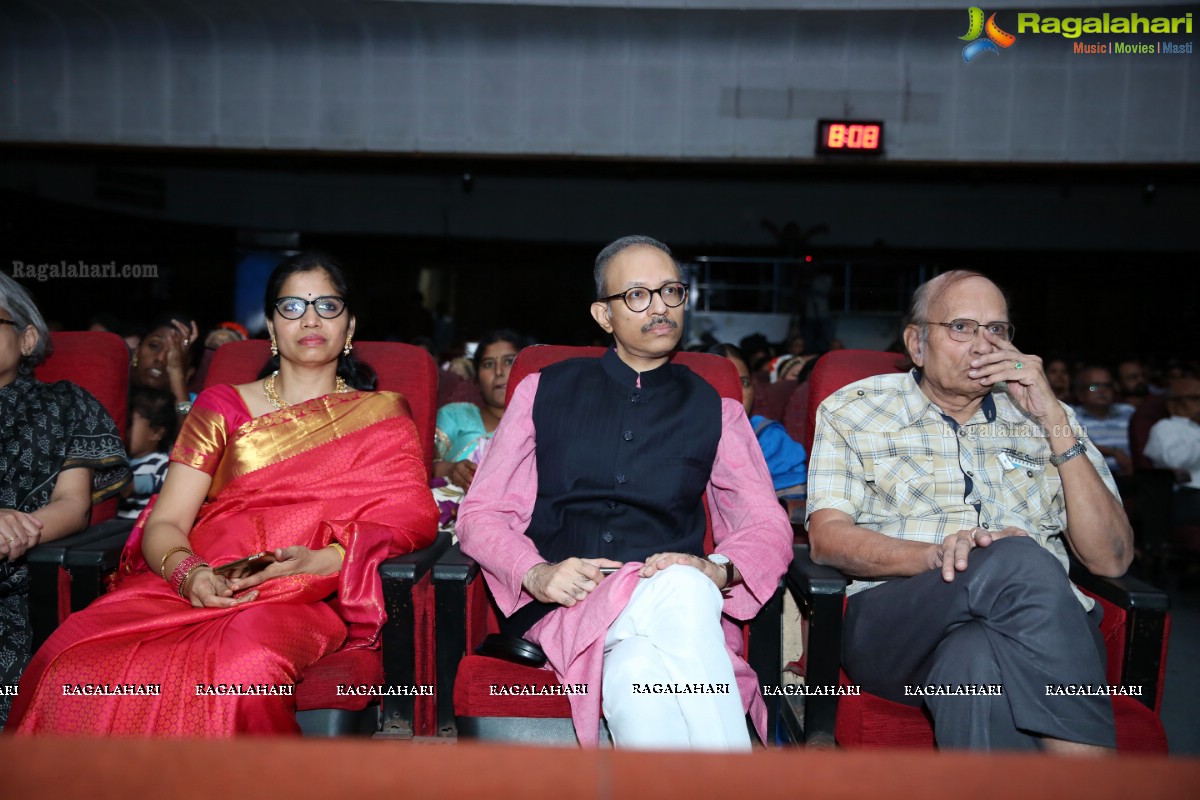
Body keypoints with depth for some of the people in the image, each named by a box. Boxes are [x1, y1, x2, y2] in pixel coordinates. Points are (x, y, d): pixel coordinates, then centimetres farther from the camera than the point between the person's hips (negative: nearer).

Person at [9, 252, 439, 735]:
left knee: (244, 671, -36)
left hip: (303, 599, -2)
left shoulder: (380, 416, 14)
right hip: (197, 585, 3)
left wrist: (316, 563, -17)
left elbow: (412, 517, -1)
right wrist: (187, 572, -14)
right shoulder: (222, 406, 18)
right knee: (71, 667, -26)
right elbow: (164, 523, 10)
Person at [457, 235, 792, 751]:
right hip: (566, 603, 0)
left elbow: (768, 526, 13)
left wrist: (717, 569, -10)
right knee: (683, 590, -34)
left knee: (636, 674, -37)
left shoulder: (716, 412, 19)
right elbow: (480, 513, 11)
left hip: (675, 602, 1)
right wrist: (536, 573, -10)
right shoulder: (544, 392, 15)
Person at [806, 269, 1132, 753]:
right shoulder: (852, 411, 13)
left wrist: (1054, 419, 1)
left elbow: (1112, 559, 8)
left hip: (1037, 625, 2)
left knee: (973, 655, -36)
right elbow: (827, 537, 0)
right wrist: (933, 555, -20)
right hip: (894, 620, -1)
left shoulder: (1043, 419, 19)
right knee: (1021, 560, -32)